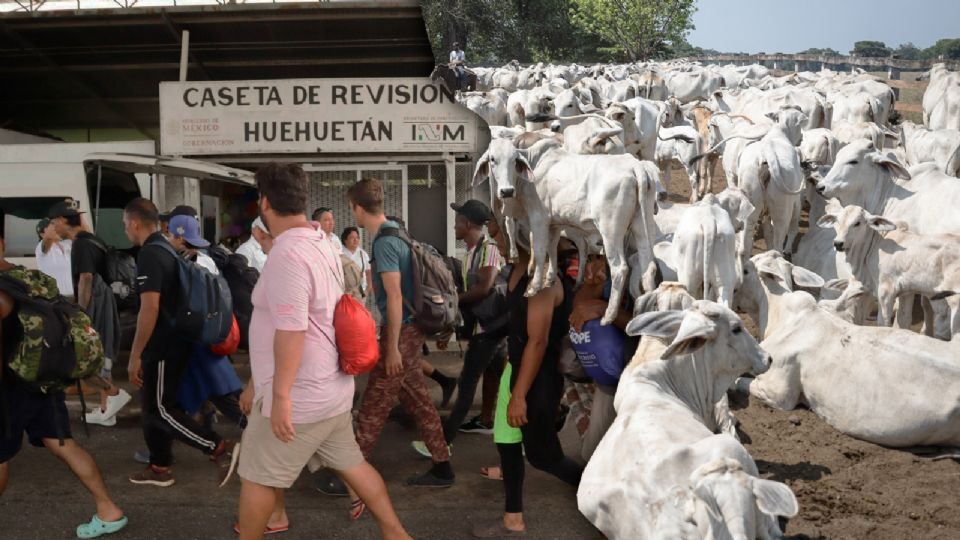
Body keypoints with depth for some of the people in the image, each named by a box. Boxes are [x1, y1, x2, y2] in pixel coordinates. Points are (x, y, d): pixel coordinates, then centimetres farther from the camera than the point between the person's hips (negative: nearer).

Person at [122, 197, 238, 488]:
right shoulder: (167, 249, 13)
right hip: (174, 341, 10)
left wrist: (135, 355, -20)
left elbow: (150, 308, -25)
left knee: (161, 410, -5)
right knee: (155, 407, 16)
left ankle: (221, 449, -9)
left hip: (164, 345, -10)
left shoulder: (149, 254, -18)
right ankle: (160, 467, 23)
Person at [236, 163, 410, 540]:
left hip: (298, 396, -9)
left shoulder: (286, 255, -22)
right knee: (349, 463, 19)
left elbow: (291, 332, -27)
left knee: (256, 478, 8)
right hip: (330, 388, 9)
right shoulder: (320, 243, 10)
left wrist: (280, 395, -23)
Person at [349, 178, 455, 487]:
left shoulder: (384, 242, -19)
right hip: (409, 329, 10)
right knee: (416, 399, 14)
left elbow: (395, 296, -23)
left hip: (401, 332, -9)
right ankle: (442, 468, 20)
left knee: (374, 405, 0)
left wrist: (392, 347, -21)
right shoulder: (395, 232, 10)